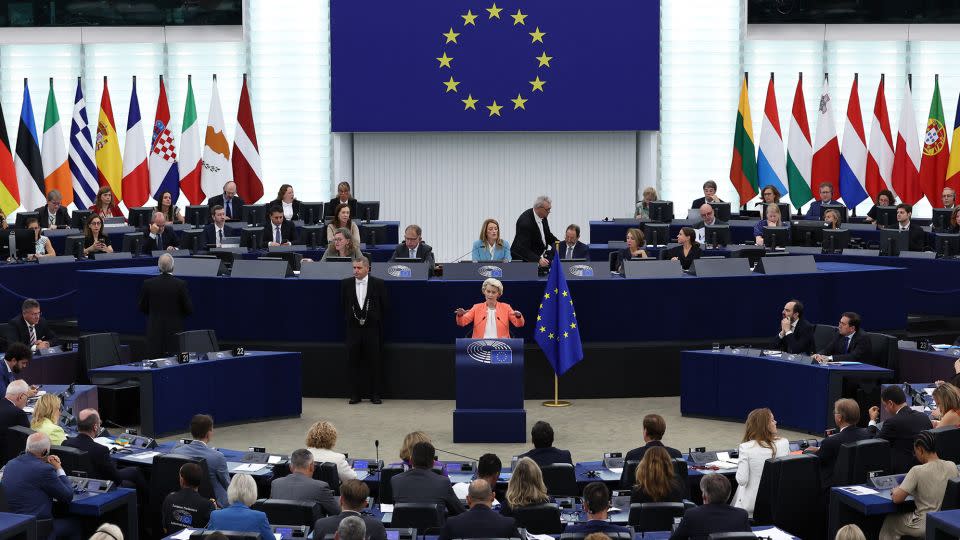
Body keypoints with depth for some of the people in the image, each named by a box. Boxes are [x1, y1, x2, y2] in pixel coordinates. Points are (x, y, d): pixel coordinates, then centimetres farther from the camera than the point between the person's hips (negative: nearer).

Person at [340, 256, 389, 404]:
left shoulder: (378, 284, -2)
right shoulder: (346, 284, 4)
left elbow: (385, 306, 3)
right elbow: (343, 305, 13)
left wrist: (377, 321, 4)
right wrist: (348, 320, 9)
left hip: (372, 329, -2)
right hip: (353, 329, 2)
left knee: (375, 362, 0)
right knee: (354, 362, 2)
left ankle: (375, 395, 7)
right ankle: (355, 394, 8)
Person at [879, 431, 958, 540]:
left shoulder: (917, 471, -22)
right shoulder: (952, 466, -5)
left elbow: (896, 499, -21)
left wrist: (896, 490, 1)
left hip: (925, 527, -6)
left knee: (889, 521, 21)